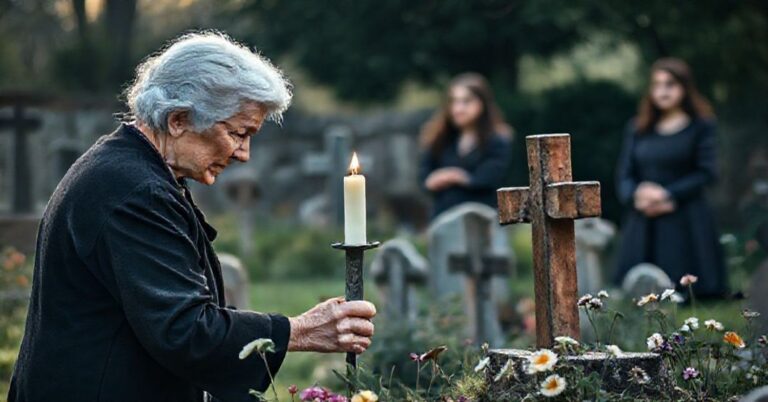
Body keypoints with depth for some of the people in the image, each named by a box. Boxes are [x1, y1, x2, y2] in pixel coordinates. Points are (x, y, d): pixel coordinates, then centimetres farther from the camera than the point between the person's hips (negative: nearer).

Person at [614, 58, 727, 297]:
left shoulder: (700, 126, 4)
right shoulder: (638, 129, 15)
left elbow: (707, 173, -4)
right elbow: (624, 173, 10)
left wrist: (668, 195, -13)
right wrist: (636, 196, -11)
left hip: (685, 225, -3)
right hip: (643, 225, 3)